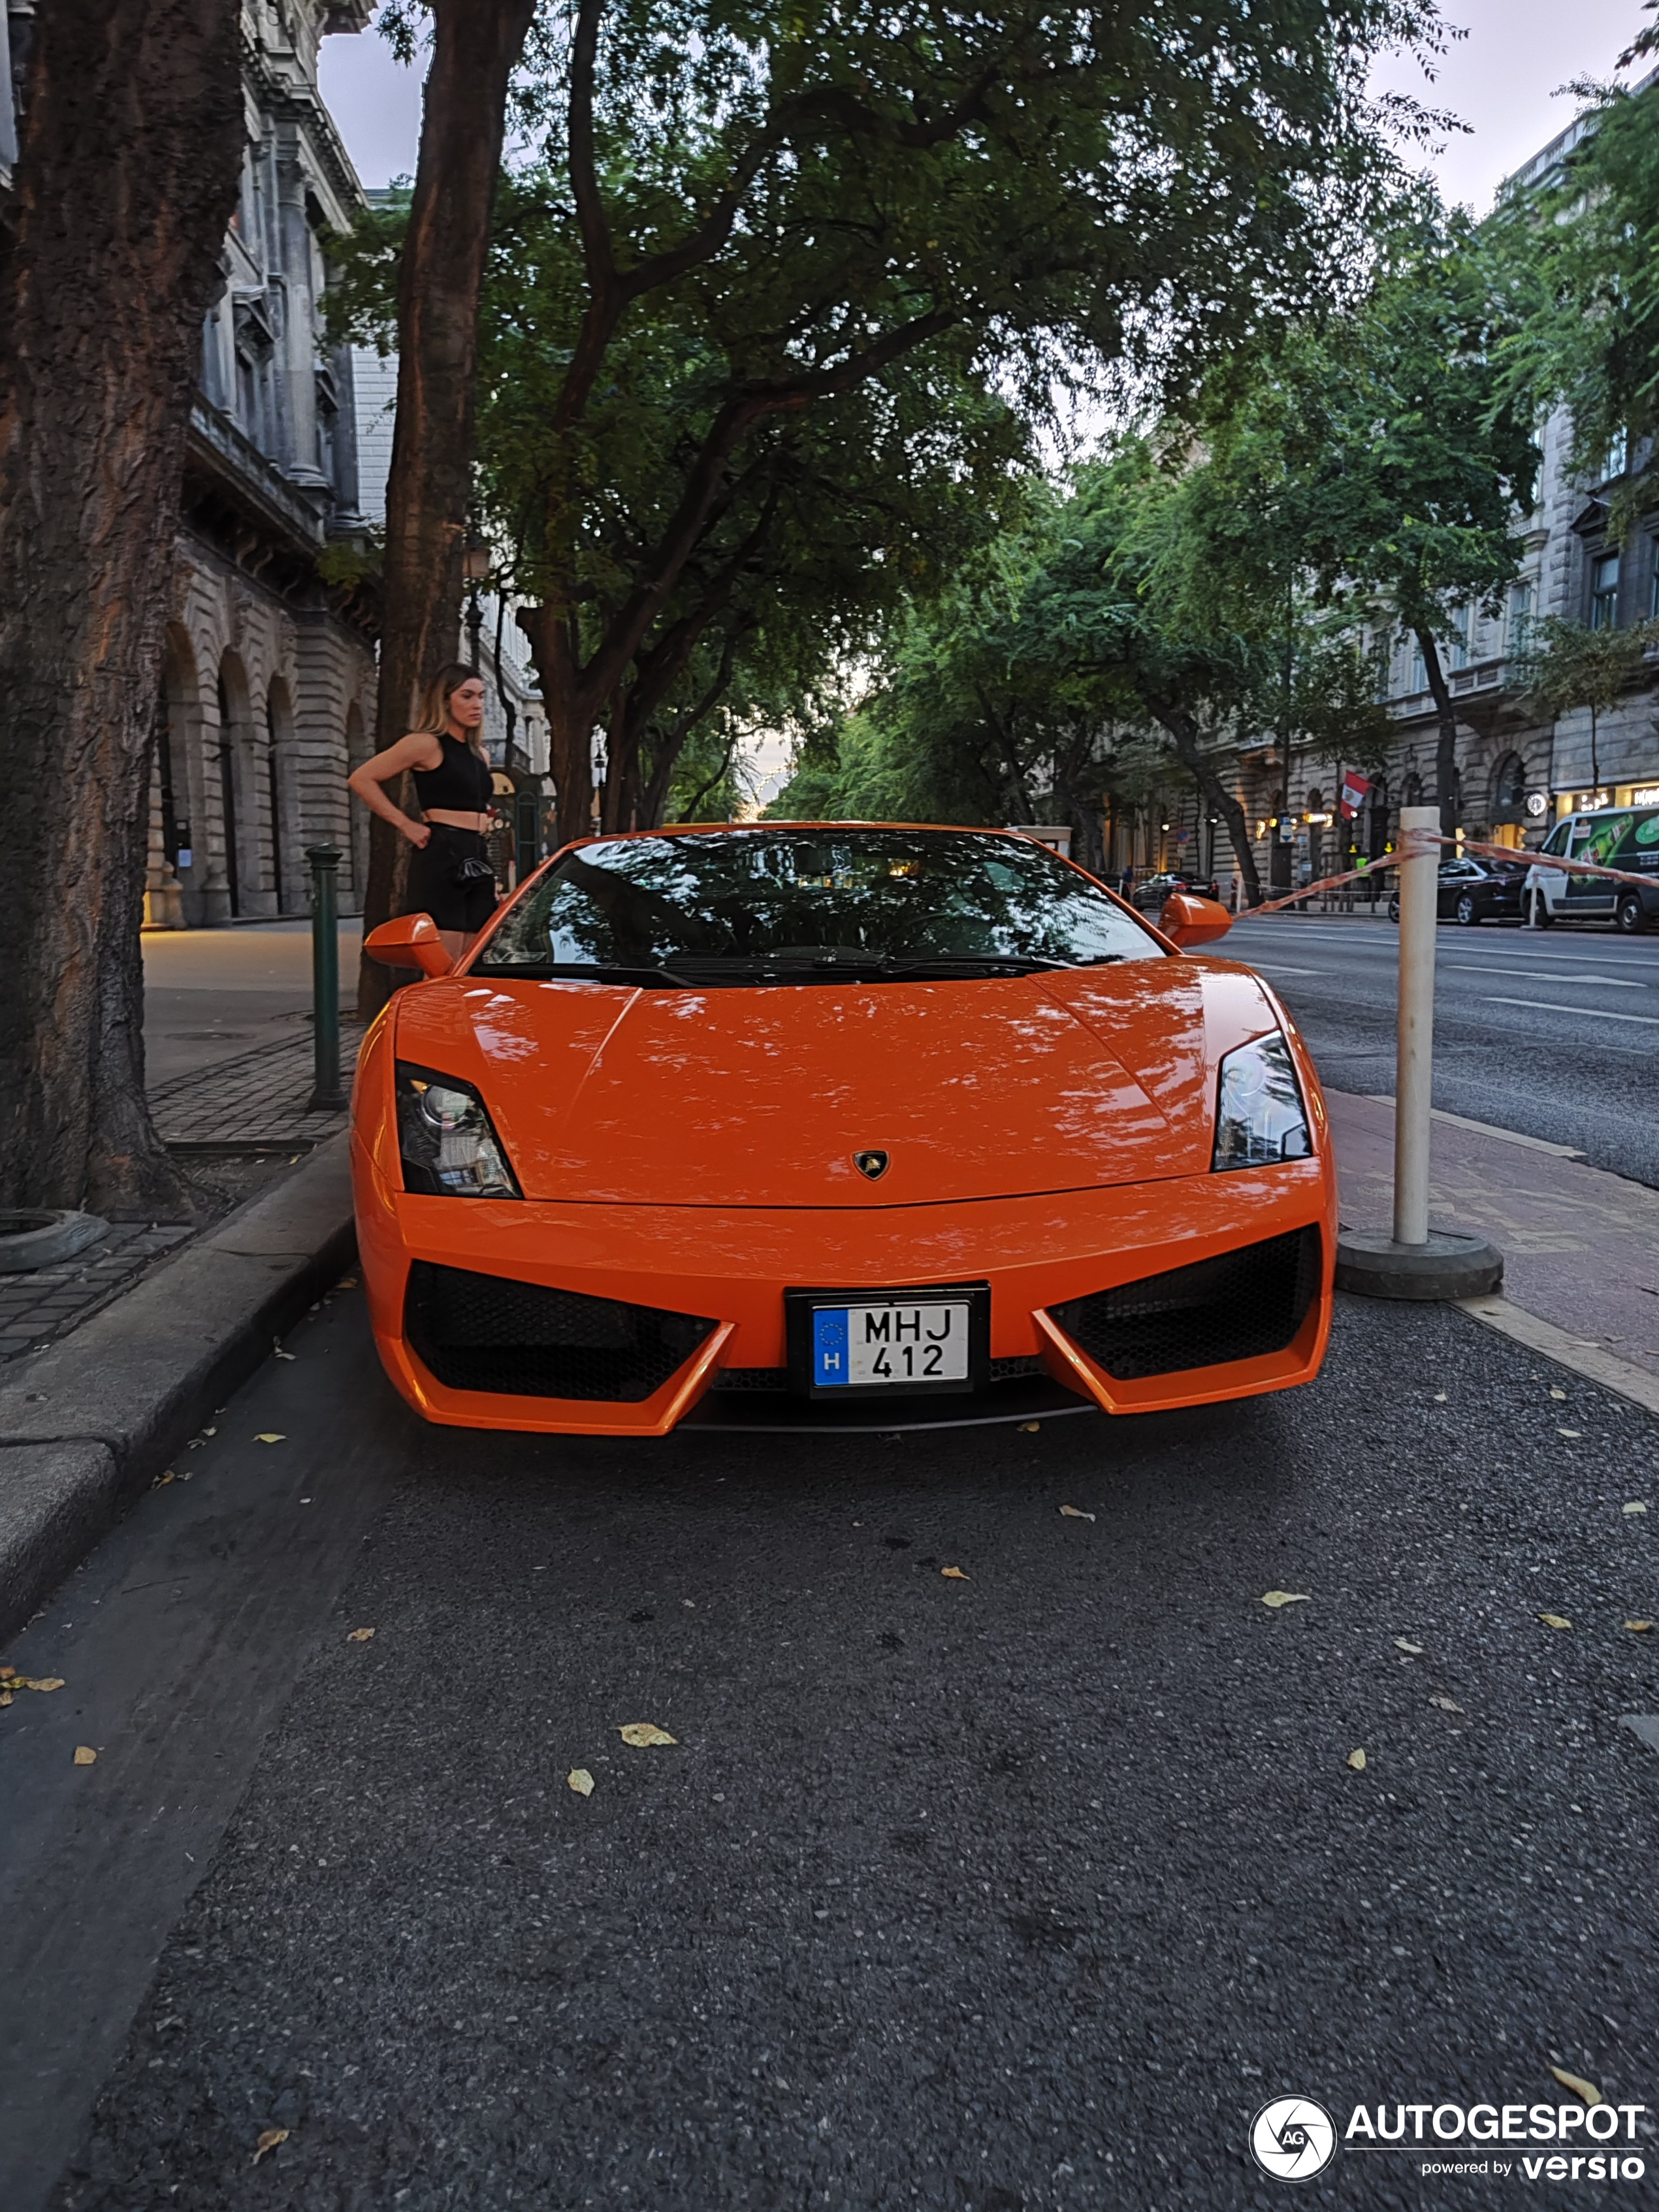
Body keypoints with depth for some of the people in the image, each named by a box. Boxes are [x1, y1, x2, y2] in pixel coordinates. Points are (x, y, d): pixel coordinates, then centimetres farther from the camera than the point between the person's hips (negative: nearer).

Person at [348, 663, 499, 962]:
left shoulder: (481, 756, 19)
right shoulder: (426, 744, -4)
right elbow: (361, 780, -7)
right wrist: (405, 825, -8)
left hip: (477, 863, 8)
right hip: (441, 859, -8)